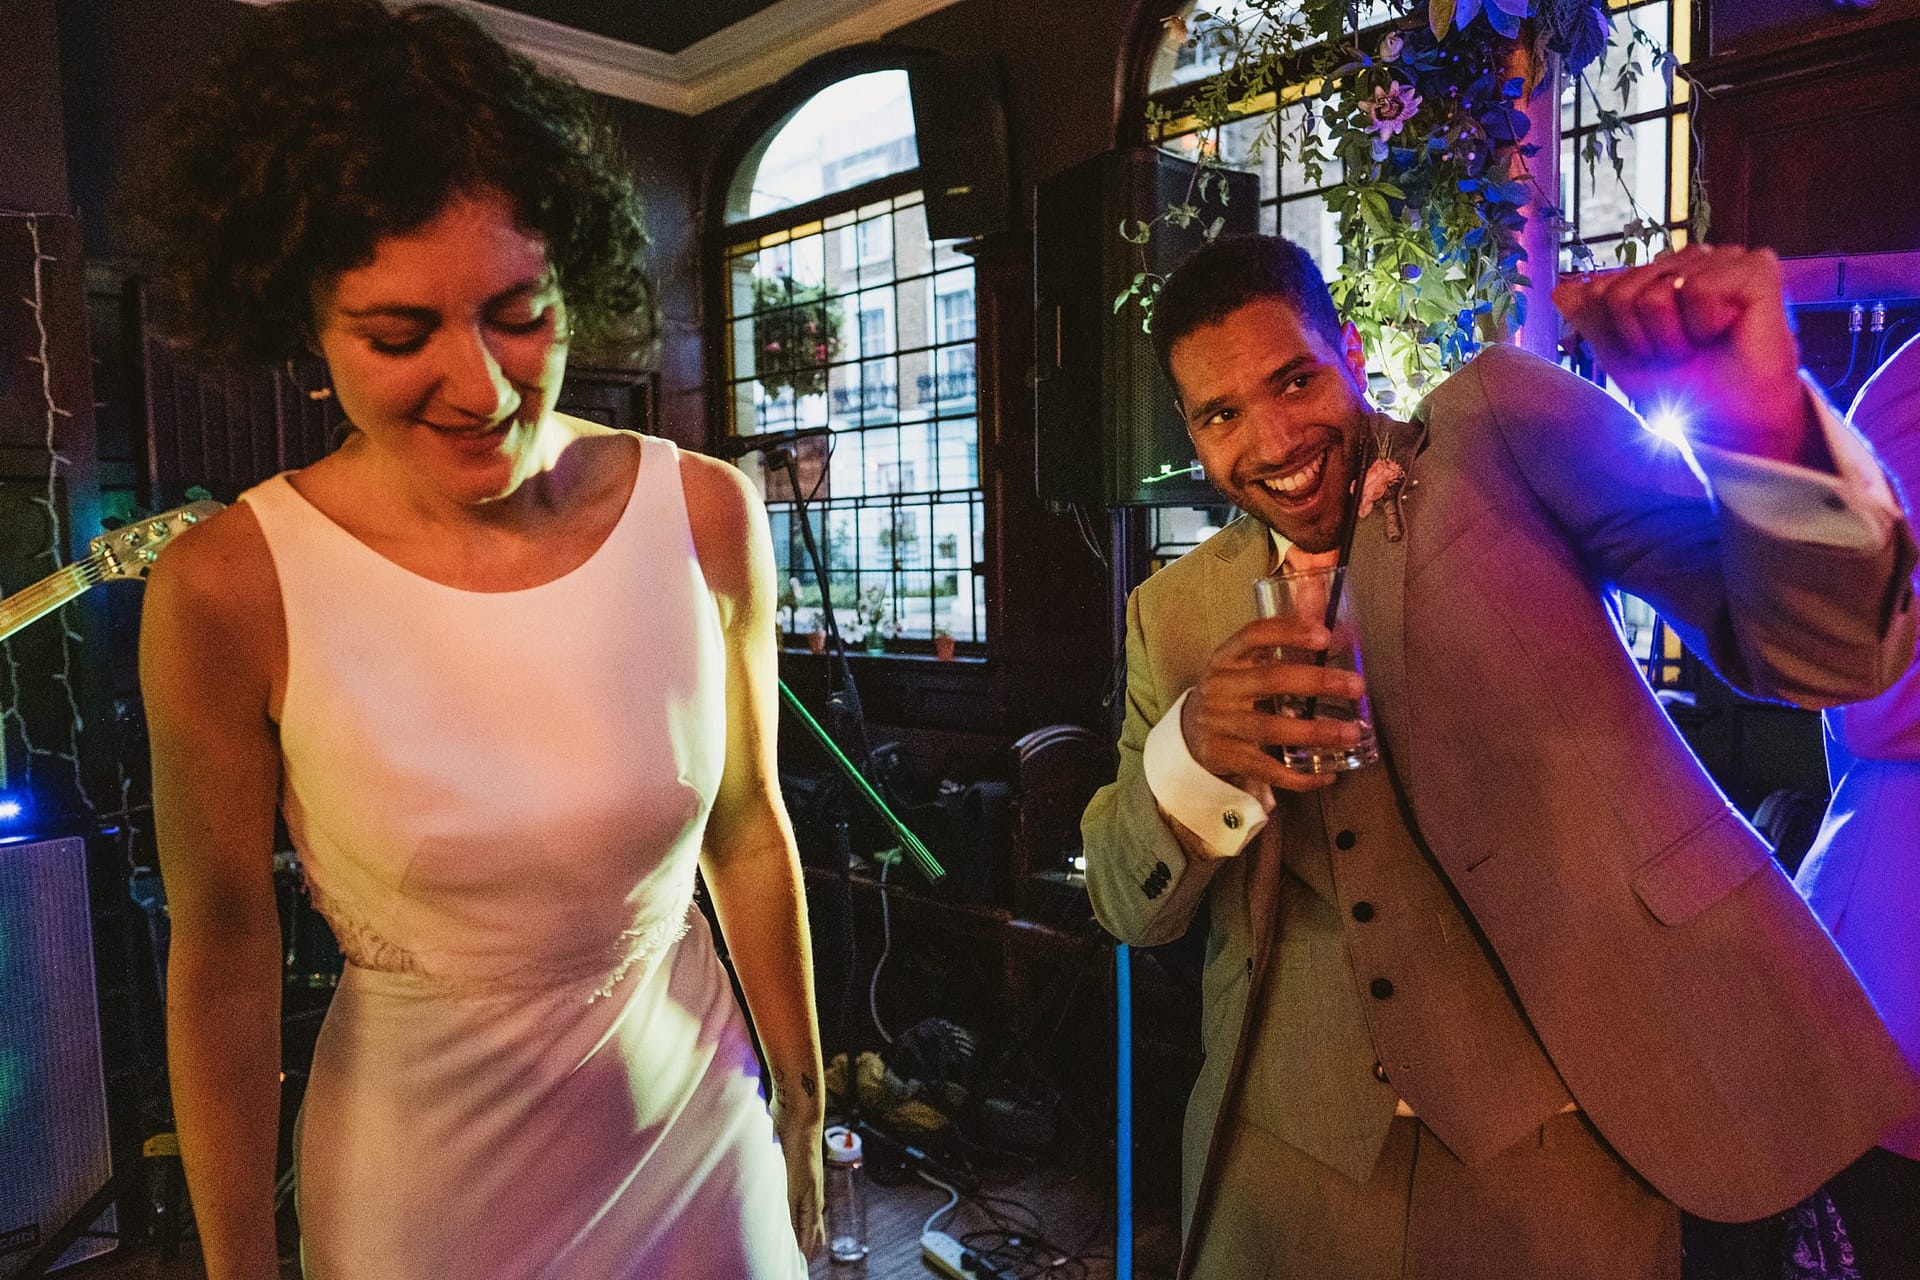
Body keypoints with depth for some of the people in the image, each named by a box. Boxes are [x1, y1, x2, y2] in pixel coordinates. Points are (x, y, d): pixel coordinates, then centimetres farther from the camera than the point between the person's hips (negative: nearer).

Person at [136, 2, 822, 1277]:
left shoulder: (707, 518, -14)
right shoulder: (229, 592, -19)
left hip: (696, 1131, 2)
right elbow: (223, 953, -9)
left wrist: (804, 1107, 5)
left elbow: (747, 831, -4)